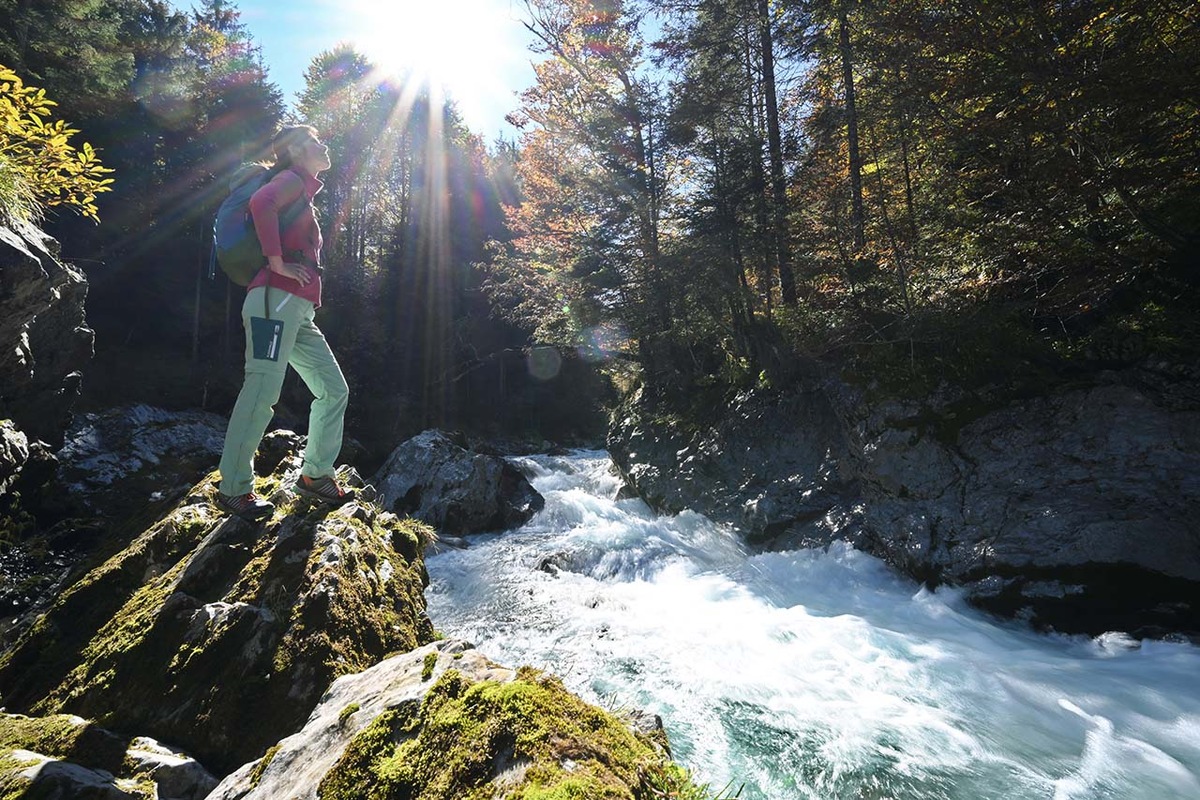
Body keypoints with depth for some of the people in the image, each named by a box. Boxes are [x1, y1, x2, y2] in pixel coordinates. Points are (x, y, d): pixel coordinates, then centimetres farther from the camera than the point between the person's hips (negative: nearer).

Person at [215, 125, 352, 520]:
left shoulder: (305, 195, 29)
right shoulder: (292, 180, 3)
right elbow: (260, 203, -19)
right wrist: (276, 263, -18)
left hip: (299, 314, 9)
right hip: (277, 300, -9)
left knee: (334, 389, 6)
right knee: (263, 391, -12)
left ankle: (315, 474, 13)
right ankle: (234, 489, -5)